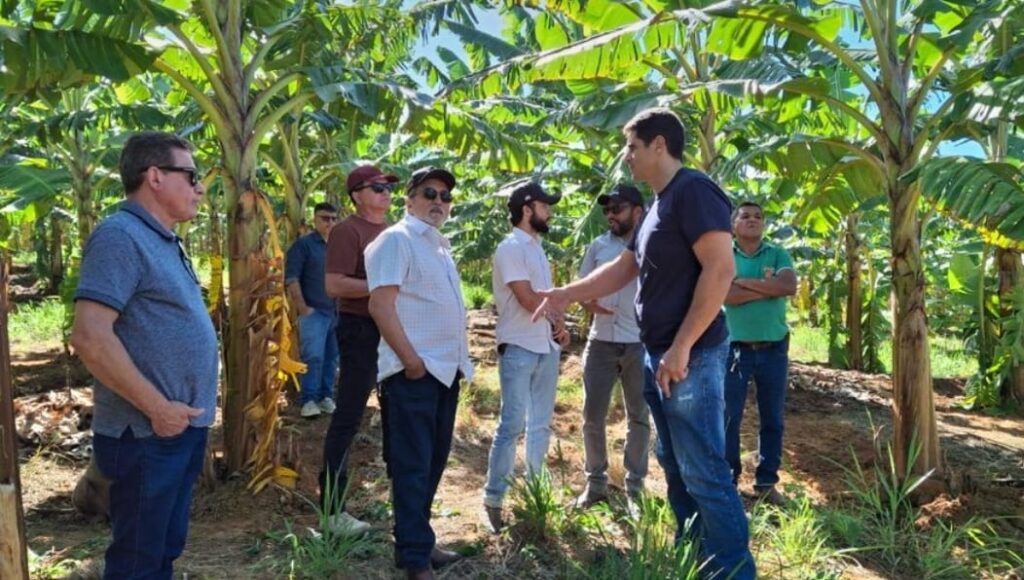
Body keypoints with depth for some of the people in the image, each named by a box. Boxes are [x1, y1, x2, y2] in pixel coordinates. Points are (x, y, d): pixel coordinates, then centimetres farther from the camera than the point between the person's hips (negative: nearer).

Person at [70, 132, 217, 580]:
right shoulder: (120, 236, -17)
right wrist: (157, 407, -21)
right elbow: (89, 337, -25)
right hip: (147, 434, -9)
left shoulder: (163, 240, 13)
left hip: (182, 428, 9)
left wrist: (182, 410, 17)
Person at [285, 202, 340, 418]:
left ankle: (326, 397, 18)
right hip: (314, 311, -5)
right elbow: (291, 278, -8)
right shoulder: (303, 244, -2)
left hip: (338, 312, 5)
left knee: (332, 358, 9)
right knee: (313, 357, -10)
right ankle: (308, 400, -3)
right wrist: (303, 308, -13)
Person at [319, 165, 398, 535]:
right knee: (348, 418, -5)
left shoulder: (394, 231, 14)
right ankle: (332, 510, 1)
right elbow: (334, 285, -22)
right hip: (362, 330, -9)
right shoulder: (348, 231, -11)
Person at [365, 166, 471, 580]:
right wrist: (412, 360, -20)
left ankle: (417, 540, 27)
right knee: (413, 464, -2)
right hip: (416, 370, -9)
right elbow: (381, 305, -17)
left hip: (447, 369, 9)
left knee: (433, 460, 15)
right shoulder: (396, 239, -8)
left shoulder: (440, 245, 19)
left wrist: (460, 360, 16)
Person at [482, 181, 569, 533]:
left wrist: (558, 324, 0)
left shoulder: (537, 248, 16)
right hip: (519, 348, -8)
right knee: (512, 424, -8)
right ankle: (493, 500, 0)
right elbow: (529, 300, -18)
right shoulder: (510, 248, -11)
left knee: (541, 424, 12)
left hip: (547, 347, 9)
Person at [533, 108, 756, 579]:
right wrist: (567, 294, 19)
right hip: (659, 355, 10)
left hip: (689, 356, -10)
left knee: (704, 472, -5)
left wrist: (682, 348, -24)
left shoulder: (693, 190, -13)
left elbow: (720, 270, -22)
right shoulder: (659, 204, 17)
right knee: (676, 466, 17)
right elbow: (623, 269, 25)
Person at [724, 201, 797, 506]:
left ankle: (766, 482, 20)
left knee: (773, 419, 8)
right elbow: (724, 295, -16)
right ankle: (727, 481, 15)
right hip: (734, 348, -2)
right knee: (729, 417, 3)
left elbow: (790, 286, -13)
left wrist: (744, 281, -12)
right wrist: (768, 286, -13)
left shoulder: (778, 254, 6)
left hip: (774, 349, 2)